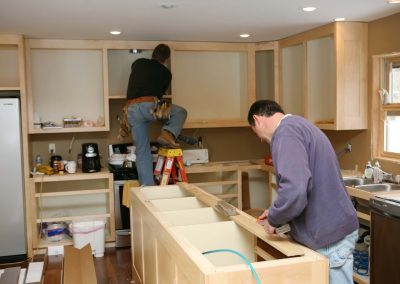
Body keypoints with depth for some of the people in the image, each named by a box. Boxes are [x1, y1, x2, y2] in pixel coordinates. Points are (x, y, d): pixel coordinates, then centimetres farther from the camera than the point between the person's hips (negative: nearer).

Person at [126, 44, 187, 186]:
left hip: (131, 109, 4)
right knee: (180, 112, 19)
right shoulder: (166, 73, 12)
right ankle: (168, 133, -8)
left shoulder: (138, 63, 20)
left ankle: (147, 186, 8)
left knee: (142, 151, 10)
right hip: (149, 106, -4)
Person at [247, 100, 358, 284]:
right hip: (331, 229, 10)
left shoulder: (286, 132, -18)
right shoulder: (298, 125, 16)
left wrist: (273, 219, -13)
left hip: (329, 235, -10)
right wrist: (276, 212, 18)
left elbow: (294, 190, -31)